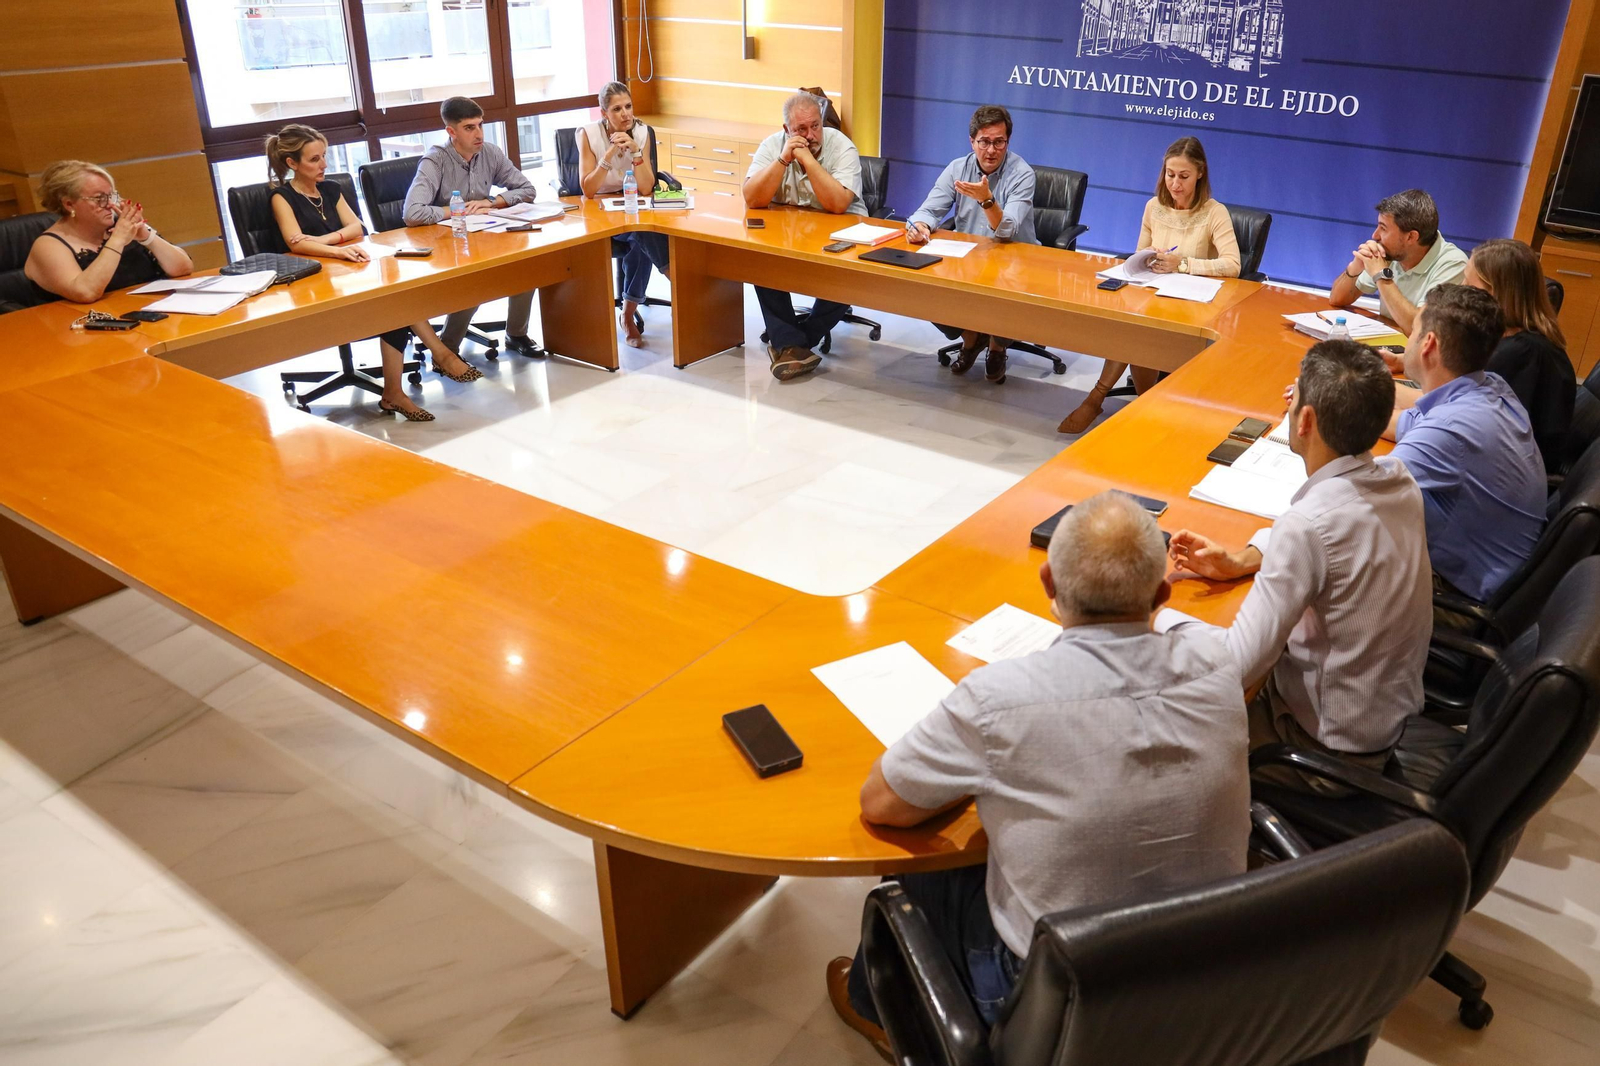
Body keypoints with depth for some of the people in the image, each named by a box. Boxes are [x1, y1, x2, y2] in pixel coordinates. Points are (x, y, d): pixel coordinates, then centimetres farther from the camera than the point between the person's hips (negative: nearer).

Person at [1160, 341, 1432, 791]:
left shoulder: (1308, 524, -33)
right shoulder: (1399, 480, -8)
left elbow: (1235, 666, -32)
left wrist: (1153, 616, -19)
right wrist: (1239, 561, 1)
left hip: (1331, 749, -8)